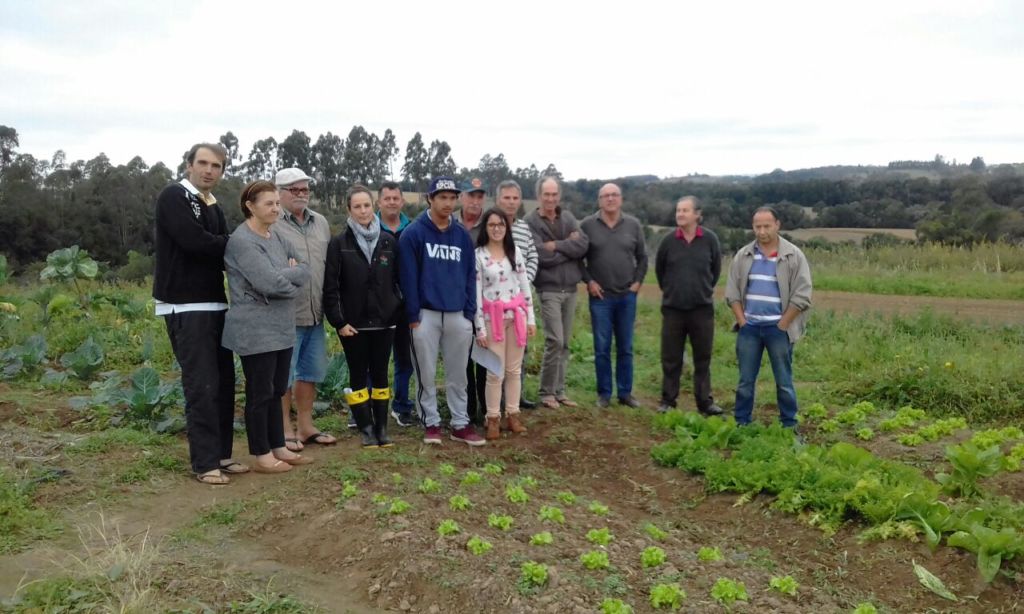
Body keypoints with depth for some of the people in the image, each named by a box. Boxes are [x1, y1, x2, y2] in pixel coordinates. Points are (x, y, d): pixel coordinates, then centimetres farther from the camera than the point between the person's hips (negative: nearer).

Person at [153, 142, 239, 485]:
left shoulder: (213, 206, 17)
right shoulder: (173, 197, -7)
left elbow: (223, 253, 12)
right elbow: (195, 241, -21)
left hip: (214, 304, 8)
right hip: (185, 306, -8)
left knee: (223, 382, 9)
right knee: (201, 384, -7)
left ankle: (221, 454, 18)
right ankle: (204, 462, 2)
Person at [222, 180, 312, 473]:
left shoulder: (277, 238, 12)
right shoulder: (242, 241, -14)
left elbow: (305, 271, 8)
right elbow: (269, 282, -22)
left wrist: (284, 275, -10)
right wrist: (292, 274, -4)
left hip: (281, 328, 8)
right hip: (256, 331, -8)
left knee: (276, 390, 14)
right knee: (260, 393, 1)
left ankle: (278, 447, 25)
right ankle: (262, 455, 12)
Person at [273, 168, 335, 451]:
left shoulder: (321, 223, 13)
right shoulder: (271, 224, -9)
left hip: (315, 314, 7)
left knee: (311, 372, 14)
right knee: (283, 375, 4)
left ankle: (305, 426, 27)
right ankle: (284, 430, 16)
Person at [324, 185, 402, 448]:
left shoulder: (388, 241, 4)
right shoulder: (339, 243, -3)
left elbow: (398, 280, 7)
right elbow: (330, 287, -6)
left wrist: (397, 308, -1)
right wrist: (339, 321, -10)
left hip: (384, 321, 2)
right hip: (353, 322, -2)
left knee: (380, 374, 9)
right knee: (358, 375, 6)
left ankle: (382, 427, 17)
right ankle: (366, 428, 13)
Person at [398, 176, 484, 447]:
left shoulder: (462, 235, 8)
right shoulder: (413, 233, -5)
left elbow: (470, 275, 9)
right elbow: (408, 277, -7)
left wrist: (470, 312, 3)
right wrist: (413, 315, -10)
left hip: (458, 315, 4)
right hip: (426, 314, -3)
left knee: (458, 374, 11)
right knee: (426, 374, 6)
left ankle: (460, 424, 21)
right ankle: (431, 423, 20)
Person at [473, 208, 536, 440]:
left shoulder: (515, 252, 7)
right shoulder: (478, 255, -4)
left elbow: (525, 286, 9)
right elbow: (476, 293, -6)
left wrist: (530, 318, 5)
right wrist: (480, 328, -10)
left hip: (516, 316, 3)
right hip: (493, 318, -3)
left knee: (514, 369, 9)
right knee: (495, 372, -1)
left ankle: (513, 415, 19)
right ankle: (493, 418, 10)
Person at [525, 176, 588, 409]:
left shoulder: (568, 218, 9)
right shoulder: (531, 221, -6)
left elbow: (584, 245, -5)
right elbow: (542, 255, -17)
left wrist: (557, 245, -14)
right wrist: (569, 247, -8)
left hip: (570, 288, 5)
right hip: (549, 289, -5)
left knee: (565, 343, 9)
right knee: (555, 341, -10)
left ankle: (559, 390, 19)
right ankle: (546, 393, 4)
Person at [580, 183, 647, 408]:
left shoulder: (633, 225, 4)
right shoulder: (588, 225, -2)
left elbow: (642, 257, 12)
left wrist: (638, 281, 2)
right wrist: (588, 281, -5)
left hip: (627, 296, 2)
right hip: (600, 296, -2)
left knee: (625, 348, 9)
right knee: (602, 348, 3)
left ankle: (625, 392, 19)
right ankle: (604, 393, 14)